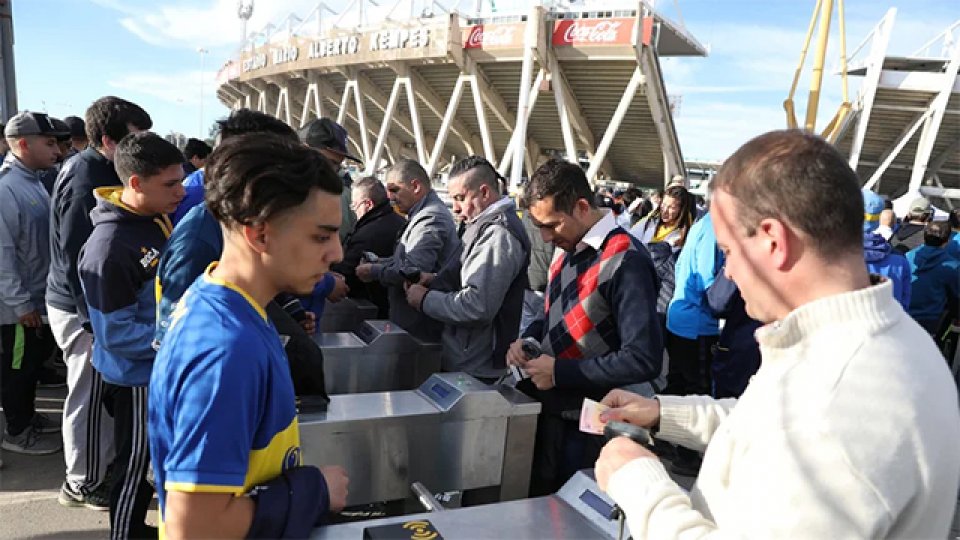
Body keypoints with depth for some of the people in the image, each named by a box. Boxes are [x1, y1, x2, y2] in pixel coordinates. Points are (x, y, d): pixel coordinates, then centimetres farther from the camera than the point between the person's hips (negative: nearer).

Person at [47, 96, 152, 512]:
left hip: (88, 302, 9)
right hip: (83, 309, -9)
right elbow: (78, 259, -24)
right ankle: (83, 483, 21)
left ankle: (104, 461, 36)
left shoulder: (91, 168, 7)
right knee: (89, 397, 5)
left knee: (100, 394, 20)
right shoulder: (86, 182, -23)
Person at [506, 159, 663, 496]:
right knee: (532, 505, 19)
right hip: (546, 408, 7)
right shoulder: (566, 252, 6)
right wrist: (528, 340, -2)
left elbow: (643, 360, -25)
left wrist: (560, 372, -21)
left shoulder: (625, 262, -21)